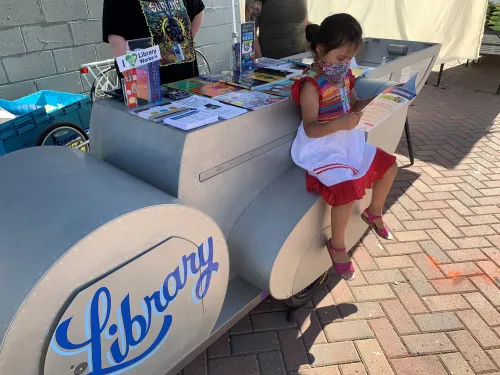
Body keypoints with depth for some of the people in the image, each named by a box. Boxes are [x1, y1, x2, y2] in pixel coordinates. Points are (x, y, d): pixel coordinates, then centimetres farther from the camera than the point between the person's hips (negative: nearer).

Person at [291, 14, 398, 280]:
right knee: (348, 188, -27)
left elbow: (353, 106, 17)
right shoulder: (311, 86, -20)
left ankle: (374, 212, 37)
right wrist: (339, 124, -40)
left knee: (388, 165, 13)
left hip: (349, 142, 9)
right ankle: (337, 245, -2)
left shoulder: (343, 76, 6)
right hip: (321, 150, -9)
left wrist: (370, 103, -3)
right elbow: (310, 129, -25)